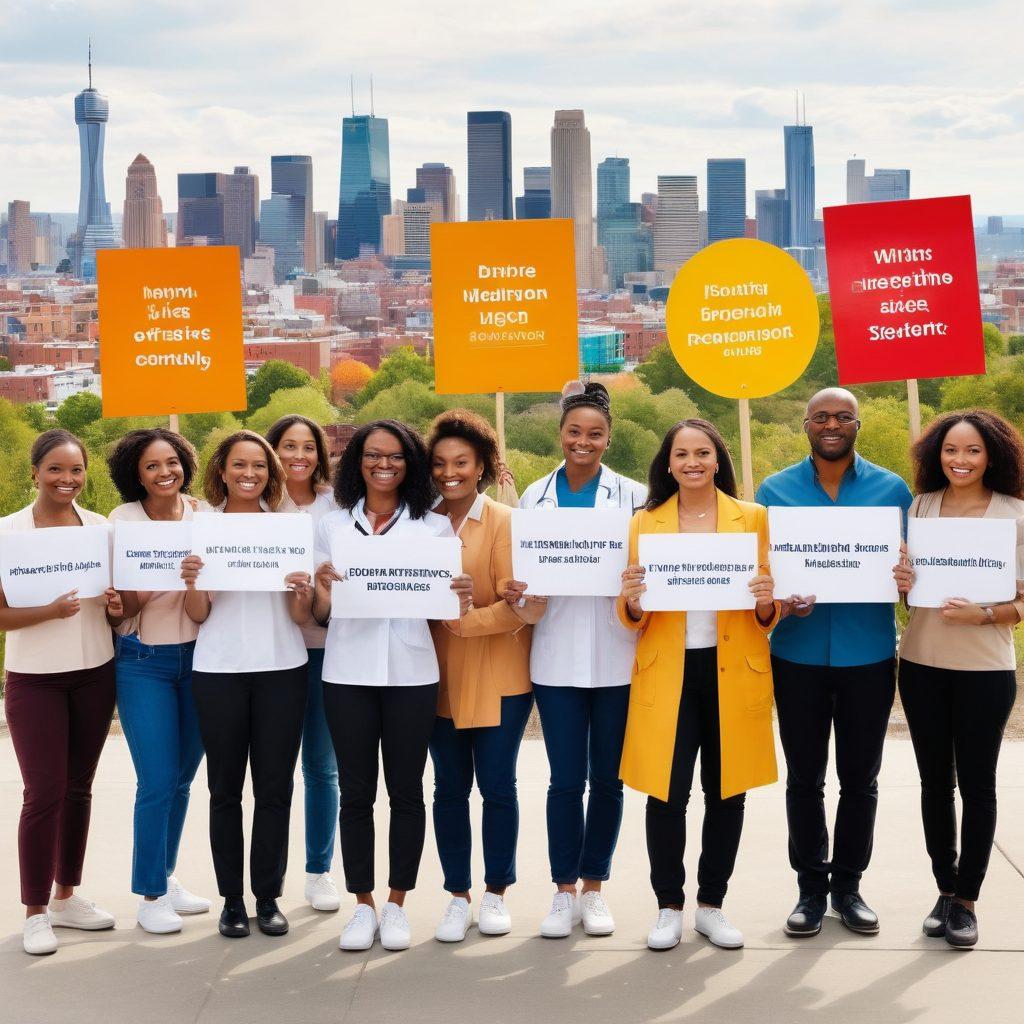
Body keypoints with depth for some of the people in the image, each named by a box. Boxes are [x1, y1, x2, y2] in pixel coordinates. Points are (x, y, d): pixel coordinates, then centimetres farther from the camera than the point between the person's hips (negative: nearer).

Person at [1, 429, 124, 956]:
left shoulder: (100, 526, 4)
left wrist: (116, 607, -9)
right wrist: (49, 611, -26)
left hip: (94, 674, 4)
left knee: (78, 788, 11)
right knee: (44, 793, -5)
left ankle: (66, 896, 24)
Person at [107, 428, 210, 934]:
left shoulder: (203, 514, 0)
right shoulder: (124, 520, -7)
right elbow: (123, 605, -7)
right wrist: (139, 592, -27)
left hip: (197, 655, 3)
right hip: (144, 661, -3)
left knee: (181, 777, 11)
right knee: (157, 782, -6)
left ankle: (166, 875, 28)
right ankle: (150, 894, 7)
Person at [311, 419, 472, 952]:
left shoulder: (435, 527, 5)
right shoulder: (333, 525, 8)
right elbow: (320, 612, 9)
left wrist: (461, 598, -15)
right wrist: (321, 585, -13)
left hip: (410, 672, -1)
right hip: (347, 672, 1)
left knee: (406, 791, 5)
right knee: (355, 792, 5)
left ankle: (396, 904, 16)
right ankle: (363, 905, 15)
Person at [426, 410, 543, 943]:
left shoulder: (504, 522, -7)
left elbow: (516, 607, -12)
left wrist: (460, 620, -21)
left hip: (498, 676, -3)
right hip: (441, 675, 3)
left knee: (496, 785, 3)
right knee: (450, 788, 8)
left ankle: (496, 893, 18)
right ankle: (458, 896, 19)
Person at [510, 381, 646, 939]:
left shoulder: (633, 496, 1)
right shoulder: (534, 497, 7)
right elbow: (521, 571, 10)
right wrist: (516, 592, -11)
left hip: (616, 656, -1)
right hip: (557, 656, 1)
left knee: (607, 778, 7)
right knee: (565, 779, 2)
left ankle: (593, 888, 21)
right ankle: (564, 893, 14)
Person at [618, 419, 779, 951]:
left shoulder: (752, 518, 6)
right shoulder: (645, 522, 6)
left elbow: (767, 616, 7)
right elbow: (633, 619, 6)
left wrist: (766, 602, -16)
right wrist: (632, 600, -16)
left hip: (733, 673, 1)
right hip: (667, 673, -1)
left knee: (726, 791, 7)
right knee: (666, 793, -5)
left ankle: (711, 904, 22)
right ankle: (669, 907, 12)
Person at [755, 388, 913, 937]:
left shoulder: (892, 490, 3)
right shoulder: (775, 490, 4)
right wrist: (778, 599, -17)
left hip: (869, 653, 0)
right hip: (799, 654, 0)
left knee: (860, 778, 9)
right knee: (804, 777, 8)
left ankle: (847, 882, 24)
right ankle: (810, 886, 21)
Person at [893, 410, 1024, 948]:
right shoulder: (920, 506, 3)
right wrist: (900, 582, -9)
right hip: (921, 664, 3)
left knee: (976, 784, 5)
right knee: (935, 781, 12)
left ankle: (966, 899, 16)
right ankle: (945, 889, 25)